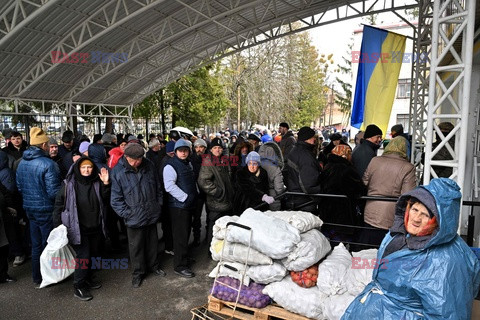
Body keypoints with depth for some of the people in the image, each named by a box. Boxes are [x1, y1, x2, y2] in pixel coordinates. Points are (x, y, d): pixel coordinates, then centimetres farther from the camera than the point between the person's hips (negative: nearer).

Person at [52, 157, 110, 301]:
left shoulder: (96, 183, 1)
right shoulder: (69, 184, -8)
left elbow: (105, 201, 3)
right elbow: (59, 204, -4)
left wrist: (106, 184, -11)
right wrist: (57, 225, -5)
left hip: (95, 227, 4)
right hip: (78, 228, -4)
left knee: (91, 254, 16)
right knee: (83, 256, -4)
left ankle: (87, 279, 38)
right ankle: (78, 287, 14)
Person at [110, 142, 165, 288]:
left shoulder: (149, 166, -5)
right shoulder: (117, 171, -15)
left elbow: (158, 188, 8)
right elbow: (116, 199, -10)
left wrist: (159, 204, 5)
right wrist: (127, 213, -14)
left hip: (152, 215, 3)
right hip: (134, 218, -3)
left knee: (152, 242, 20)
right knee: (136, 246, 12)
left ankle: (153, 265, 43)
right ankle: (138, 272, 32)